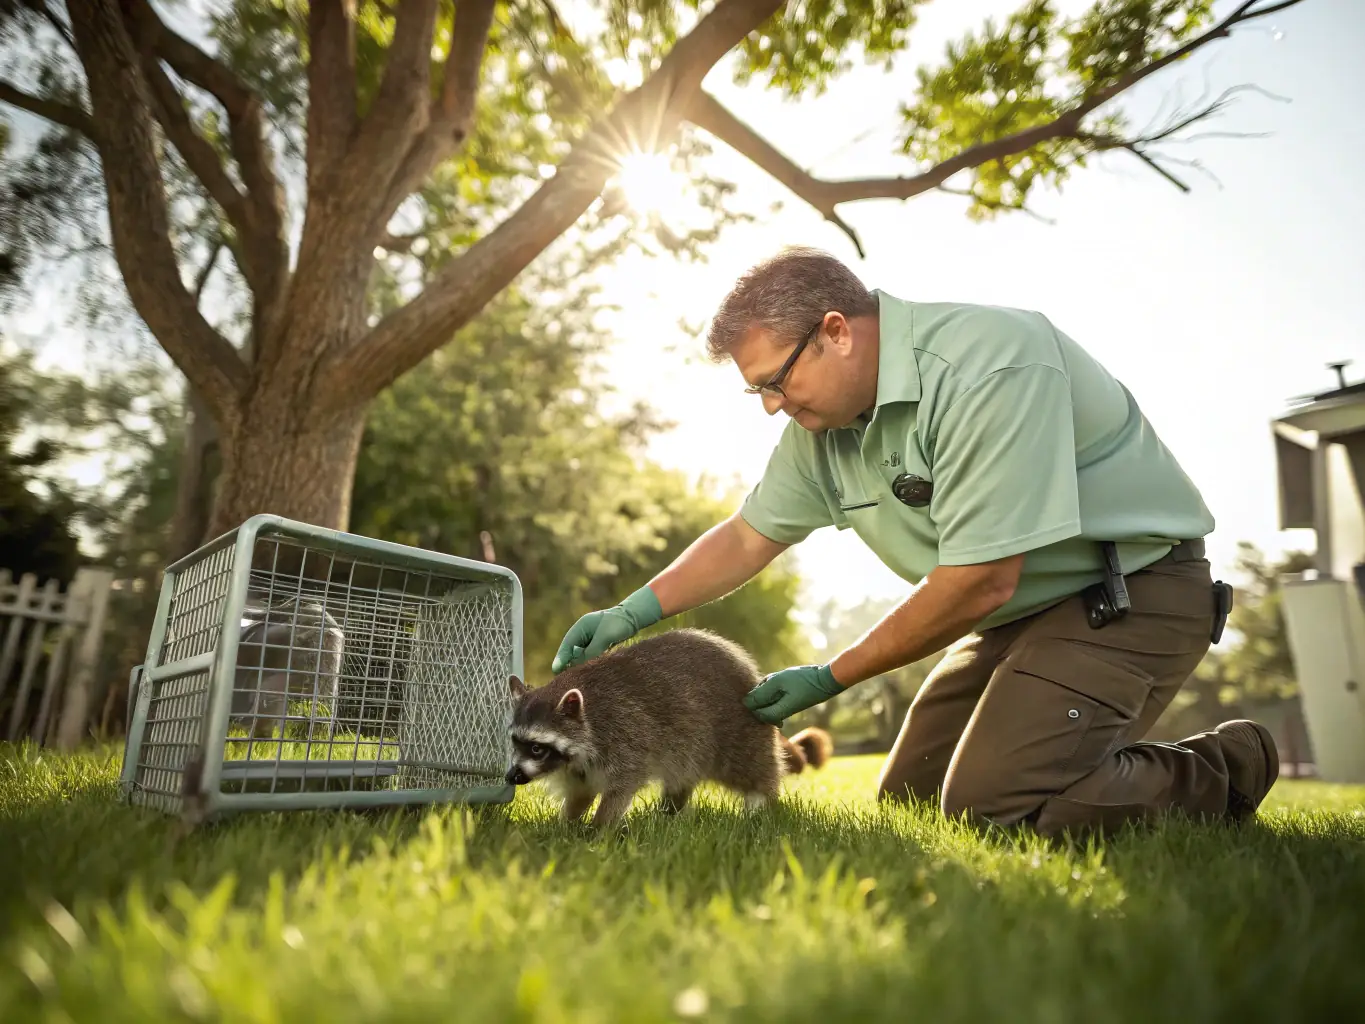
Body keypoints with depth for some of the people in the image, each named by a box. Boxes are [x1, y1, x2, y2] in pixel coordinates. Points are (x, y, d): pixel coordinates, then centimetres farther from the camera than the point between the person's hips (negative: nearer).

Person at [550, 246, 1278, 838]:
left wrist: (831, 678, -17)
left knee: (992, 808, -21)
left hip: (1130, 592, -7)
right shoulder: (821, 421, -1)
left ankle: (1219, 772, 1)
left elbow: (980, 584, -28)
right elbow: (748, 536, 7)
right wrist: (634, 612, -4)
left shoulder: (987, 365, -27)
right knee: (905, 806, 7)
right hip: (1018, 615, 8)